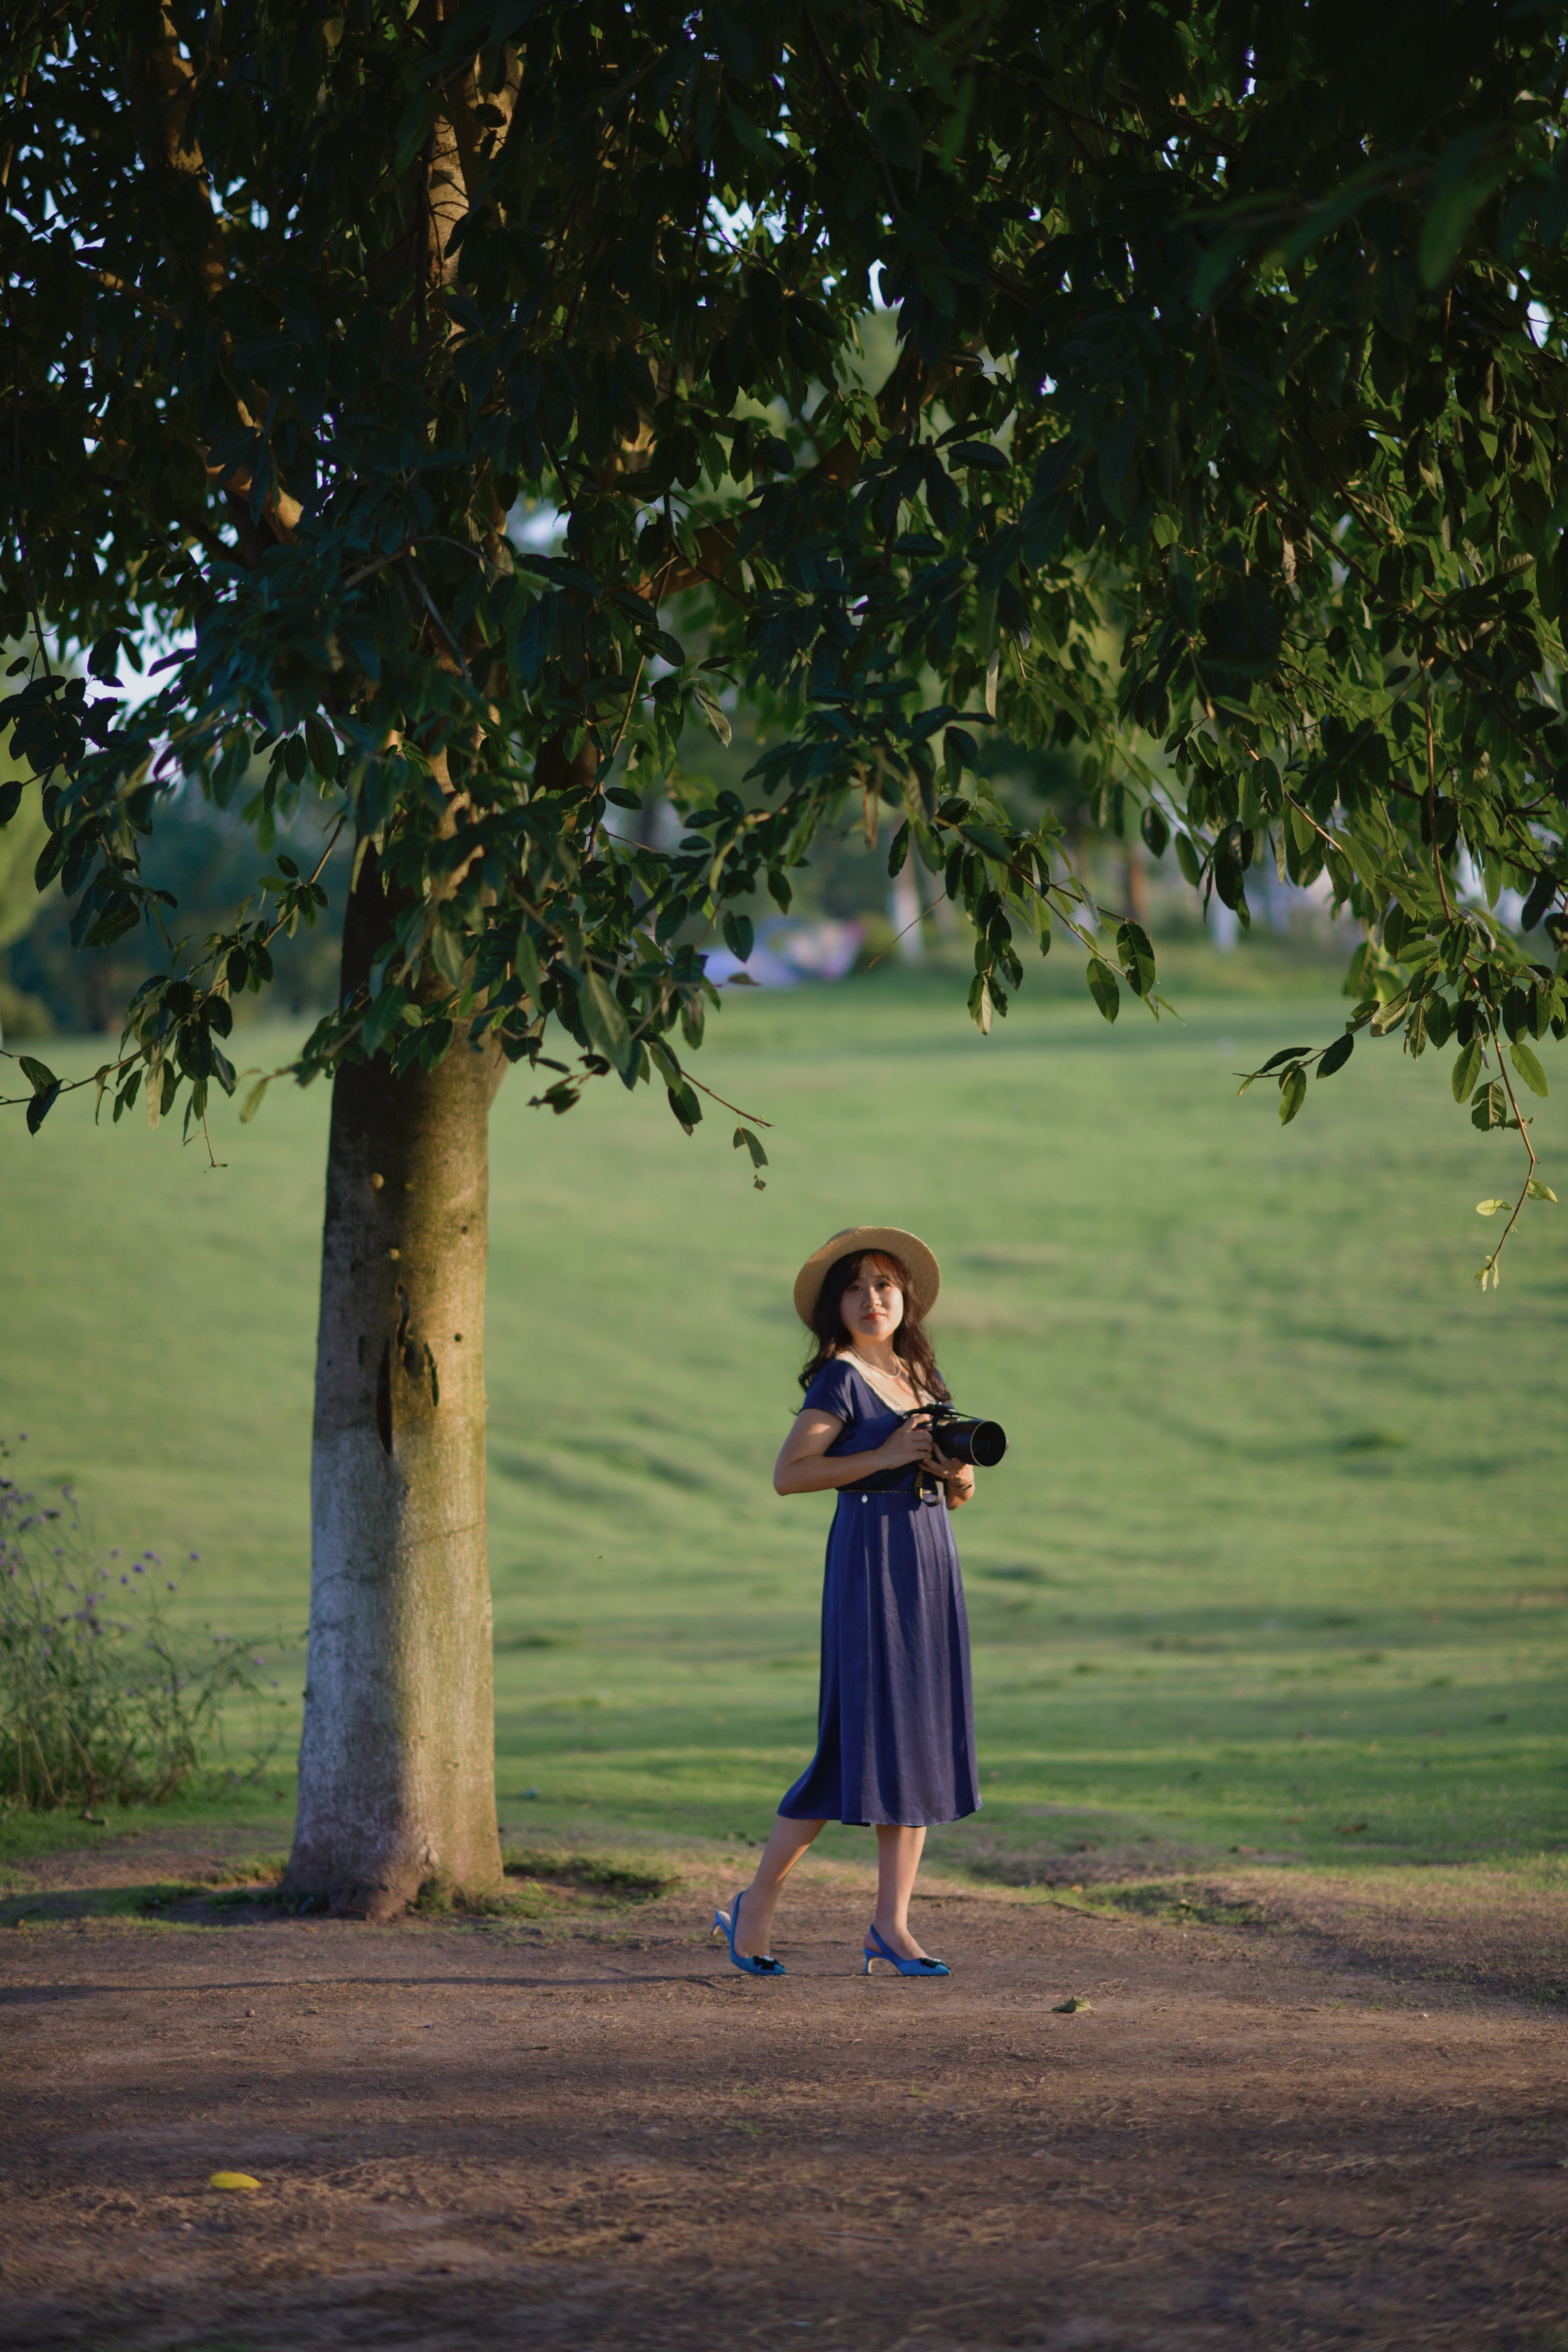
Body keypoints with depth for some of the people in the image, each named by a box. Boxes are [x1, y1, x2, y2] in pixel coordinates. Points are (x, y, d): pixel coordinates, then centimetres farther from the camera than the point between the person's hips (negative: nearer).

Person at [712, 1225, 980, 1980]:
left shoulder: (923, 1378, 15)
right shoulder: (841, 1378, -6)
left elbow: (959, 1491, 21)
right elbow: (788, 1474, -15)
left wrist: (958, 1471, -2)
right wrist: (885, 1457, -17)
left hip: (931, 1557, 8)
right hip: (870, 1556, -8)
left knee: (921, 1738, 4)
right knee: (864, 1735, -7)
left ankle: (892, 1924, 4)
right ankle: (756, 1907, 3)